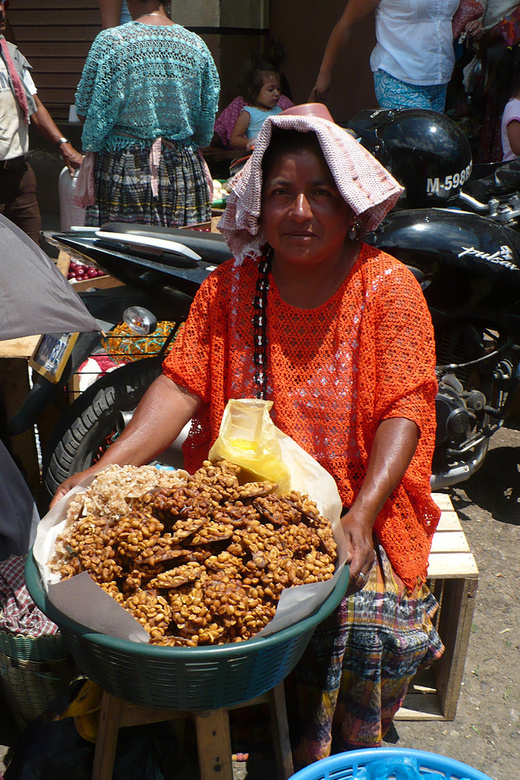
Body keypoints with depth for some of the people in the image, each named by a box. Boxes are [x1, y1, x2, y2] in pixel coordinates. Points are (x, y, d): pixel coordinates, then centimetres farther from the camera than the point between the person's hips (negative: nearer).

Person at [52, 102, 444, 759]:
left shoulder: (388, 287, -5)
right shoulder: (228, 288, 3)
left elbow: (403, 410, -11)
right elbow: (181, 385, -4)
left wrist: (362, 515, -26)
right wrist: (107, 469, -20)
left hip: (357, 498, -2)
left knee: (367, 614, -23)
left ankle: (352, 753, 12)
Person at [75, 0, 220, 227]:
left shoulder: (110, 41, -6)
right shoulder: (197, 45, 3)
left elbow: (85, 110, -3)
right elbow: (207, 118, 9)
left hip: (124, 169, -3)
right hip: (184, 170, 3)